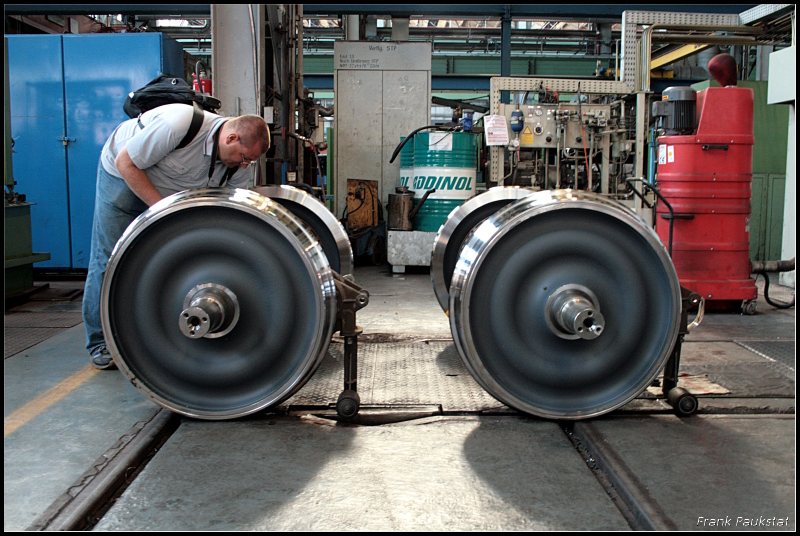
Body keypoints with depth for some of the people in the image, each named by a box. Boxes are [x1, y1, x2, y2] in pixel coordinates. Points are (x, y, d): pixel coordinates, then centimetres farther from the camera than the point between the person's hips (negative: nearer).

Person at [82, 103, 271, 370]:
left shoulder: (238, 167, -18)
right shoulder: (179, 125, -37)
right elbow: (126, 163, -28)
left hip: (170, 192, 6)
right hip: (122, 176, -5)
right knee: (110, 259, -8)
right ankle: (101, 343, 1)